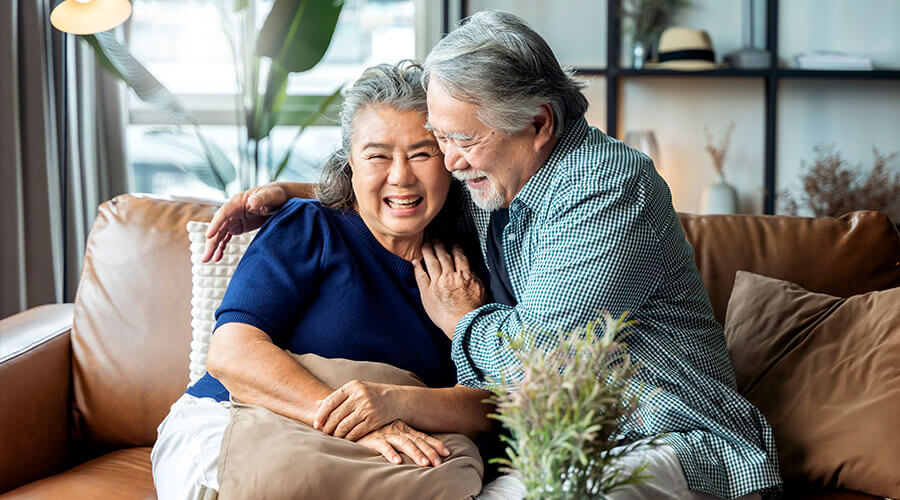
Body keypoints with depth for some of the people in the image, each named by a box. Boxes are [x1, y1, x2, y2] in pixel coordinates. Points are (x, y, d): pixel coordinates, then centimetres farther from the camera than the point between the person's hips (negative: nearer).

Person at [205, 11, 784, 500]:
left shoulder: (609, 183, -14)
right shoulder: (489, 183, 11)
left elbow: (539, 353, -20)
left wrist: (459, 317, 0)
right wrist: (292, 191, 19)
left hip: (673, 451, -6)